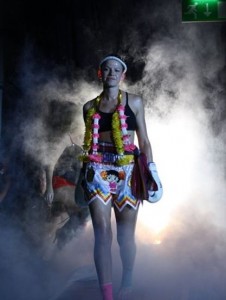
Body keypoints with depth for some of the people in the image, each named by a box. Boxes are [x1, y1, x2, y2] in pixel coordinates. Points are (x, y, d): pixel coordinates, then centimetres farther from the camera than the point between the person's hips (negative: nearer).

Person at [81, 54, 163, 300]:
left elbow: (144, 140, 7)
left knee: (125, 234, 3)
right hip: (98, 171, 1)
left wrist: (151, 168, -4)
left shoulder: (134, 102, 8)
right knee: (102, 232, -8)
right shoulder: (90, 107, 12)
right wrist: (81, 173, 15)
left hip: (127, 171, -1)